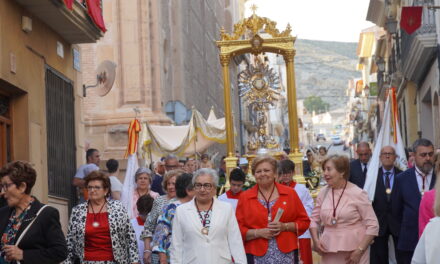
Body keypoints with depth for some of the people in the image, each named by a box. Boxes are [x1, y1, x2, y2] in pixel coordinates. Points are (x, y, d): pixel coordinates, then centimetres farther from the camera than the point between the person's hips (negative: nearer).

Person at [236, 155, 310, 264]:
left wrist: (285, 226, -8)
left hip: (285, 254, 1)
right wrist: (258, 232, -11)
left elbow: (304, 221, 9)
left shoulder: (290, 193, 8)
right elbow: (238, 229, 4)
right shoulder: (245, 197, 6)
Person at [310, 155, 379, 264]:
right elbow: (314, 219, 15)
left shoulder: (358, 193, -7)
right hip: (329, 252, 3)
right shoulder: (323, 192, 4)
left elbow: (372, 225, -7)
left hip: (353, 253, -3)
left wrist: (359, 251, -13)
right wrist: (316, 240, -1)